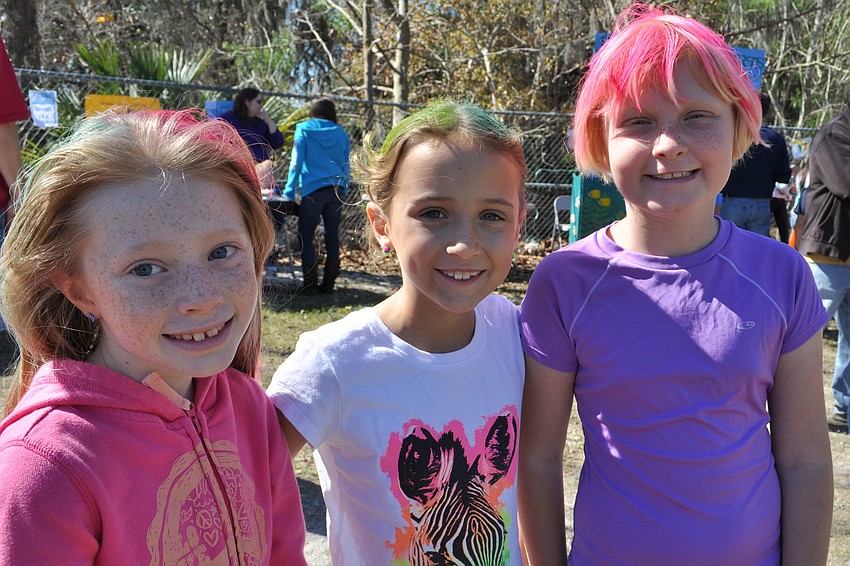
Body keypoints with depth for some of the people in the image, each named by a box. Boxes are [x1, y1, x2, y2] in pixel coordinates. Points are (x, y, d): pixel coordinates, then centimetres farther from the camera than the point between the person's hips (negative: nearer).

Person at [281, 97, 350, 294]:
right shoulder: (341, 134, 12)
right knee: (332, 236, 8)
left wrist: (289, 191, 4)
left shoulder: (304, 130, 2)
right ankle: (328, 283, 11)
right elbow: (346, 165, 14)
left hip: (313, 189, -4)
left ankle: (311, 283, -5)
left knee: (305, 236, 1)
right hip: (337, 189, 4)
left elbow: (296, 162, 0)